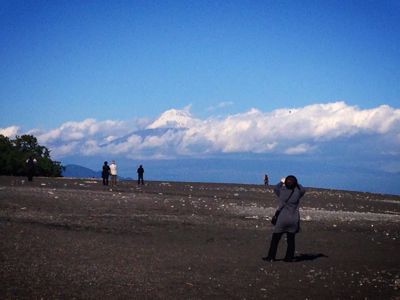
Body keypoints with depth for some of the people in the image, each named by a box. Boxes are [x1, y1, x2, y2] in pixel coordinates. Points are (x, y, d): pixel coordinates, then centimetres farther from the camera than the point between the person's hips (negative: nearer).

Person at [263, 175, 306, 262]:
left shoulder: (282, 191, -8)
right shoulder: (297, 192, -5)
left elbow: (276, 188, 16)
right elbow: (303, 190, 18)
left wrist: (281, 182, 30)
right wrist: (296, 183, 28)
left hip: (282, 218, -2)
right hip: (294, 219, 2)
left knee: (275, 239, 6)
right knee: (291, 239, 10)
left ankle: (271, 257, 8)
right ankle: (289, 257, 12)